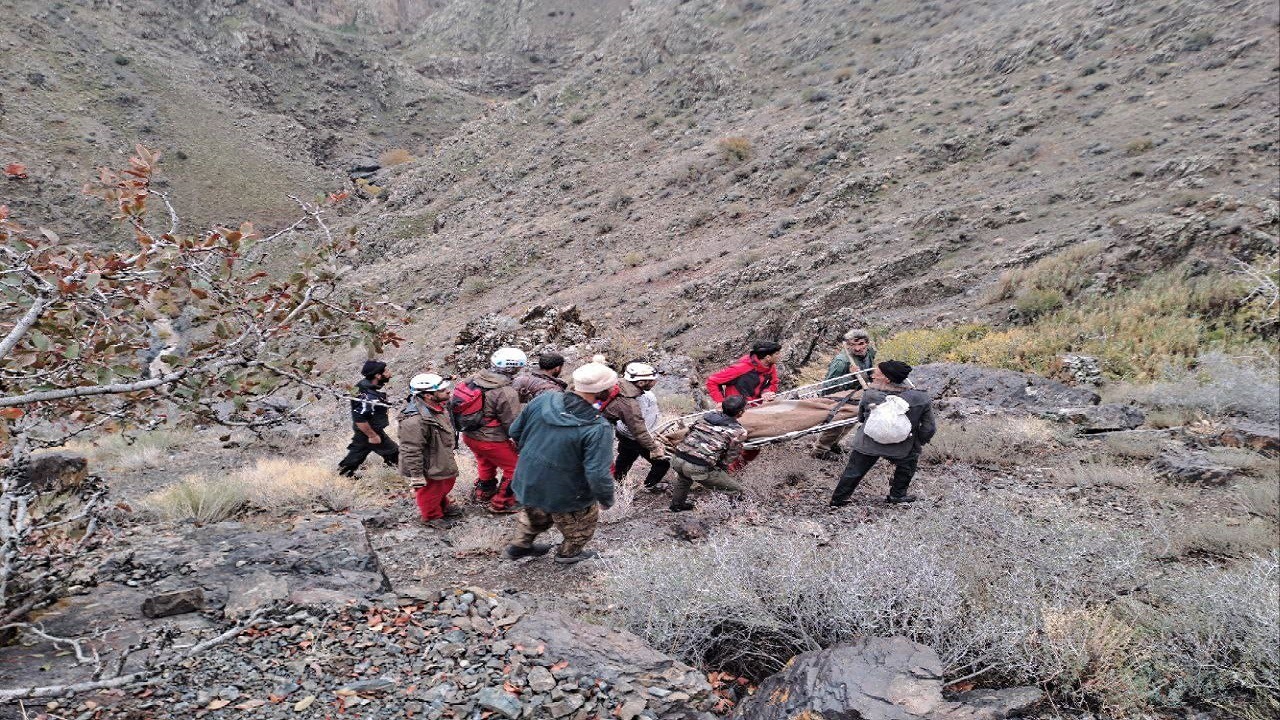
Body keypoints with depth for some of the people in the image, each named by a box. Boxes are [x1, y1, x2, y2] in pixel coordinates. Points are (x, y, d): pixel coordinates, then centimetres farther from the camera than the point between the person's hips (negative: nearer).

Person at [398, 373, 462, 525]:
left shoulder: (439, 406, -9)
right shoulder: (414, 420, -38)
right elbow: (411, 452, -31)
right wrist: (417, 478, -25)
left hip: (443, 460, 9)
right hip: (429, 468, -9)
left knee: (446, 484, 30)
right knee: (430, 492, 16)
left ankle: (444, 507, 57)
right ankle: (432, 517, 43)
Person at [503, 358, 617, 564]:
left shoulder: (544, 400, -15)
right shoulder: (598, 429, -31)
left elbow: (515, 432, -1)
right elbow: (598, 475, -31)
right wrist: (607, 500, -11)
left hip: (527, 483, 5)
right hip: (565, 497, -4)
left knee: (535, 516, 37)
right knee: (585, 520, 30)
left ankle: (518, 546, 57)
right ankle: (568, 553, 52)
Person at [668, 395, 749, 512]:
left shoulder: (706, 416, 14)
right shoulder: (739, 432, 0)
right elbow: (730, 458, 3)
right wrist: (722, 470, 20)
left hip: (677, 459, 7)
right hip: (698, 468, -7)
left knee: (684, 478, 43)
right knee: (736, 491, 12)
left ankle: (677, 505, 55)